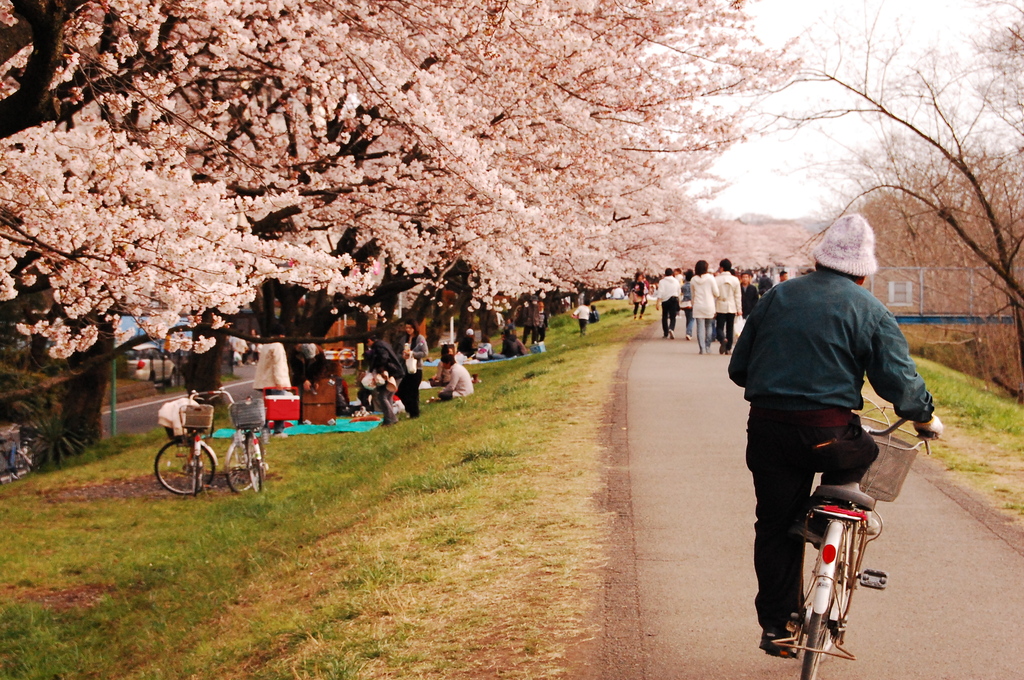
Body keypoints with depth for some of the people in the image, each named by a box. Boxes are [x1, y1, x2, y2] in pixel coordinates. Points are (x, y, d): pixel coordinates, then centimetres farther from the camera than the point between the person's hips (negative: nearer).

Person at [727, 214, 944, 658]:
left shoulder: (776, 297, 11)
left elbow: (738, 368, 15)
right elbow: (899, 380, -5)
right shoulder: (870, 312, 1)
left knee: (775, 525, 11)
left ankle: (776, 625, 12)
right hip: (827, 433, -3)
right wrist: (925, 417, 13)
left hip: (767, 428, 3)